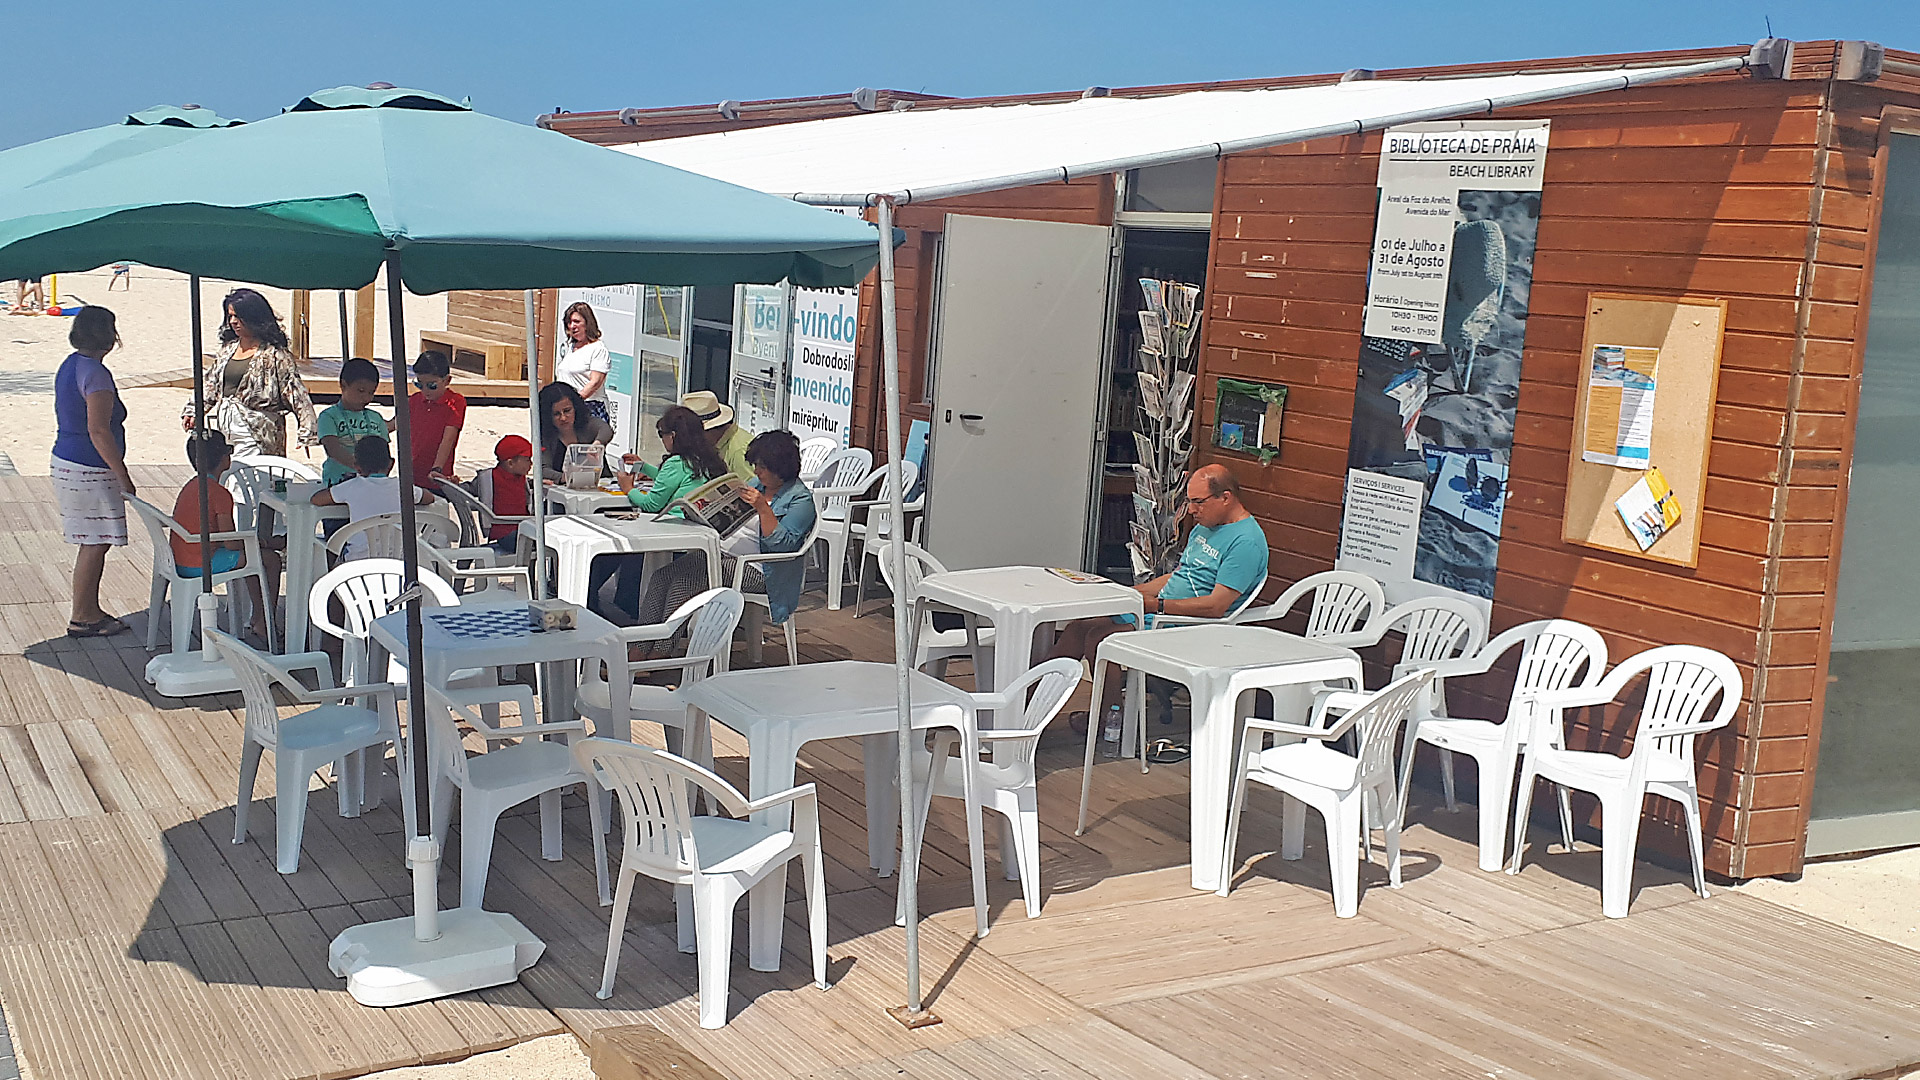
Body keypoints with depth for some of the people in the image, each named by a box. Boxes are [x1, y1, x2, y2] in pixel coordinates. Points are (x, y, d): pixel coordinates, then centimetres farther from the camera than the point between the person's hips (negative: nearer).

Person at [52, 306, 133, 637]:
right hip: (88, 471, -10)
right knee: (94, 545, -2)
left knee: (94, 544, 15)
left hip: (66, 461, 10)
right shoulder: (95, 373, -19)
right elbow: (98, 430, -24)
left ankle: (91, 611, 22)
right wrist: (124, 477, -20)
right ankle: (81, 619, 5)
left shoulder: (70, 365, 12)